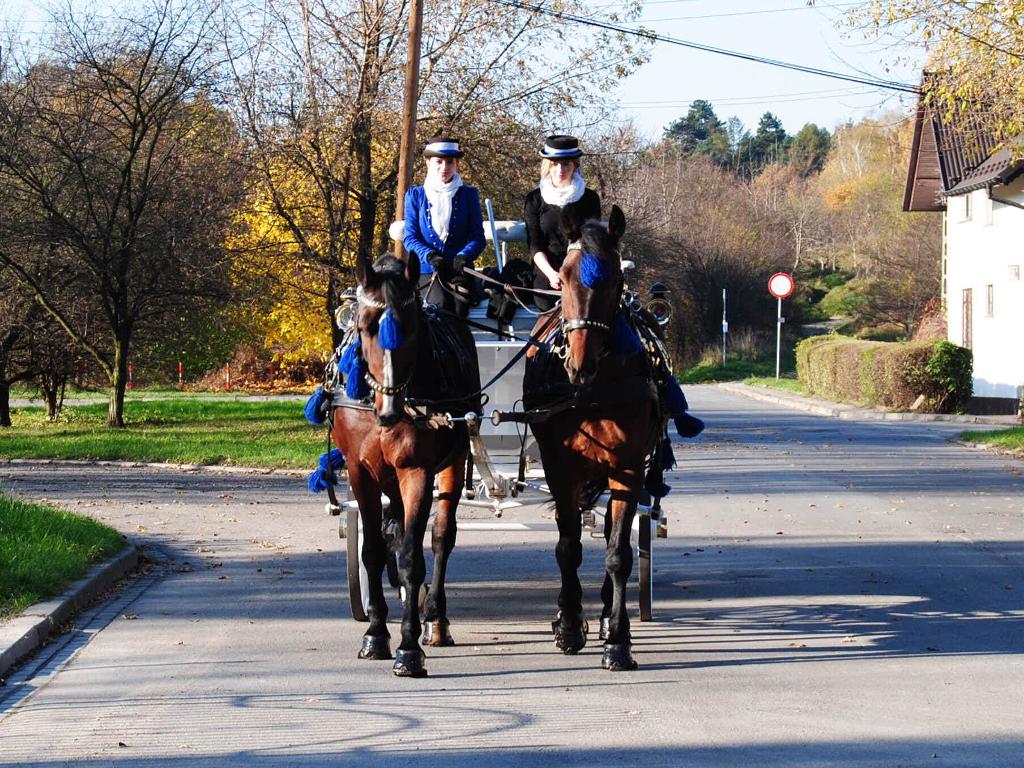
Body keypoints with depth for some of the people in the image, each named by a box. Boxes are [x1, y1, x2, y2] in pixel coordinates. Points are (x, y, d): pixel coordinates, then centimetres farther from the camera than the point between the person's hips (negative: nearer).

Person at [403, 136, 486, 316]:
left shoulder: (468, 195, 13)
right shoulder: (415, 196, 12)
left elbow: (478, 236, 7)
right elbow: (410, 238, 6)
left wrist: (464, 255, -14)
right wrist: (430, 256, -13)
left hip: (459, 270, 0)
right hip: (426, 270, 0)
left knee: (458, 307, -24)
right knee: (440, 303, -26)